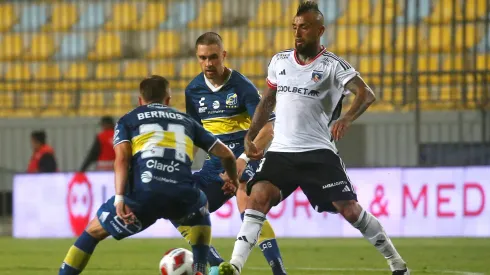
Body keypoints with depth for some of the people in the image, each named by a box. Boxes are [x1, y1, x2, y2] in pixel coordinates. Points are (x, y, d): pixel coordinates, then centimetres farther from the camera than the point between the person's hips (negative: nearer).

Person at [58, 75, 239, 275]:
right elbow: (225, 153, 30)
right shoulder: (185, 121, 29)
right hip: (183, 197, 2)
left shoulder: (128, 120, 22)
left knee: (93, 231, 19)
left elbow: (121, 158, 2)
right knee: (201, 212, 39)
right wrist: (234, 180, 49)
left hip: (142, 194, -2)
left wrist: (119, 197, -7)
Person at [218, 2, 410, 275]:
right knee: (259, 196, -19)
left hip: (318, 151, -3)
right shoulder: (280, 61, 11)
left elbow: (366, 94, -18)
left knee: (349, 208, -6)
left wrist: (347, 118, -36)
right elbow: (267, 101, 24)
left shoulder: (332, 65, -5)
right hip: (281, 151, 4)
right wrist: (250, 135, 16)